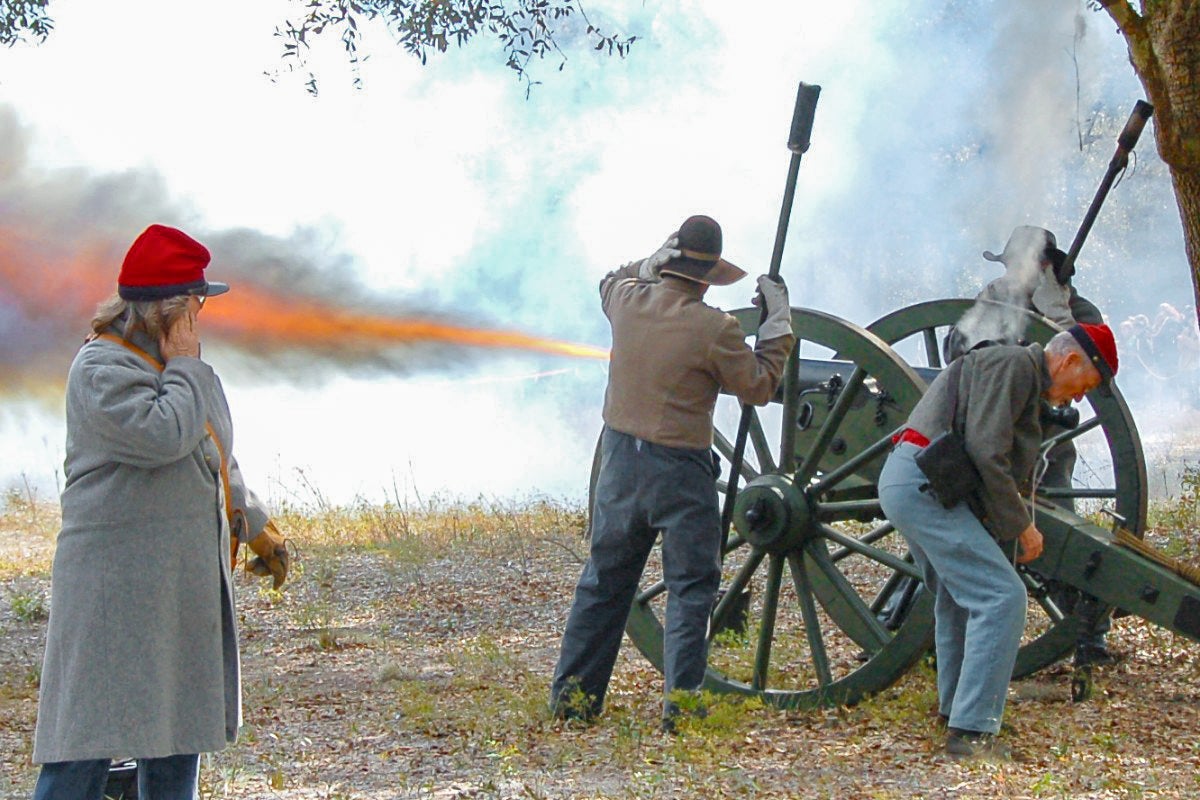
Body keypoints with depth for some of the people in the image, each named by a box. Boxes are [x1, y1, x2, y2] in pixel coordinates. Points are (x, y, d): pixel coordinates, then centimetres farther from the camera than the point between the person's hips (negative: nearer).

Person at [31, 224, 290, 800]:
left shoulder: (174, 363, 15)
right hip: (118, 578, -9)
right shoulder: (101, 369, -13)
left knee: (181, 715, 14)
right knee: (95, 716, -10)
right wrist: (184, 366, -15)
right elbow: (163, 436, -29)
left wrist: (255, 525, 30)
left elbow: (216, 457, 27)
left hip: (186, 575, 9)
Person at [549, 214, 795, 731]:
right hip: (680, 470, -5)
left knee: (604, 578, 17)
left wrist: (652, 263, 9)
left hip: (621, 461, 5)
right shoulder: (713, 328, -18)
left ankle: (572, 693, 21)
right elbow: (759, 387, -3)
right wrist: (777, 322, 4)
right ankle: (681, 704, 1)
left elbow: (611, 281, 23)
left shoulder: (627, 300, -4)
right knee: (691, 588, 5)